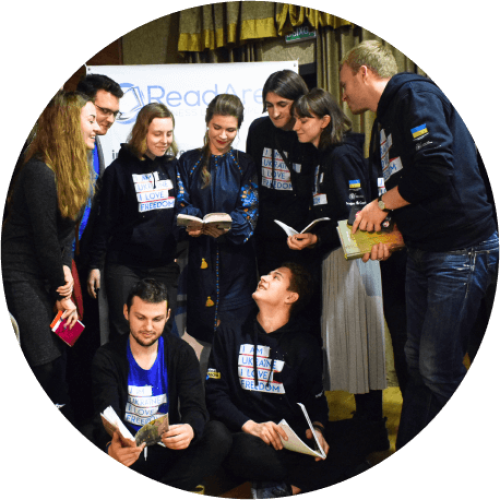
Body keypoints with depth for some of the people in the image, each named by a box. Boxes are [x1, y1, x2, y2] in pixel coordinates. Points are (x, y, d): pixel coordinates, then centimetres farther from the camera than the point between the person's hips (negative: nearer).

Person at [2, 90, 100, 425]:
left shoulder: (73, 171, 9)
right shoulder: (39, 172, -18)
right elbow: (44, 237, -16)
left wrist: (66, 267, -4)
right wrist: (62, 293, -7)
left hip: (48, 275, 8)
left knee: (65, 355, 6)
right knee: (46, 364, -9)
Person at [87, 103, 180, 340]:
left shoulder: (173, 167, 9)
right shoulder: (119, 169, -2)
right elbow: (104, 221, -1)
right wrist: (95, 265, -3)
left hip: (165, 266, 4)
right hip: (125, 265, -3)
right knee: (124, 332, -1)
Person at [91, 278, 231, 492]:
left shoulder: (182, 353, 2)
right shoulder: (106, 358, -3)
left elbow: (195, 408, -8)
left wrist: (190, 430, -35)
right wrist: (110, 449, -40)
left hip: (169, 450, 2)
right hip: (128, 453, -2)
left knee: (217, 434, -27)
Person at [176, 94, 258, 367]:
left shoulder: (244, 164, 8)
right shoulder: (189, 161, 10)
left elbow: (249, 213, -2)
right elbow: (181, 207, 1)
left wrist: (223, 227, -22)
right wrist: (206, 226, -20)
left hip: (236, 258, 0)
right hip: (200, 257, 1)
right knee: (204, 331, 0)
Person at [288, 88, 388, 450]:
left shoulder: (342, 156, -13)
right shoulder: (326, 158, 16)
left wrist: (318, 239, -25)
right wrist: (307, 237, 7)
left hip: (352, 258, -10)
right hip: (336, 258, 10)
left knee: (357, 342, -4)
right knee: (344, 342, 13)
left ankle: (373, 433, 7)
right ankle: (365, 421, 24)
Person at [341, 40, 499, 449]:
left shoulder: (415, 95, -10)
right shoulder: (386, 122, 19)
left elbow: (437, 170, -23)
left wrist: (382, 205, -9)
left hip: (461, 250, -10)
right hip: (423, 253, 10)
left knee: (438, 368, -6)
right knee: (418, 361, 13)